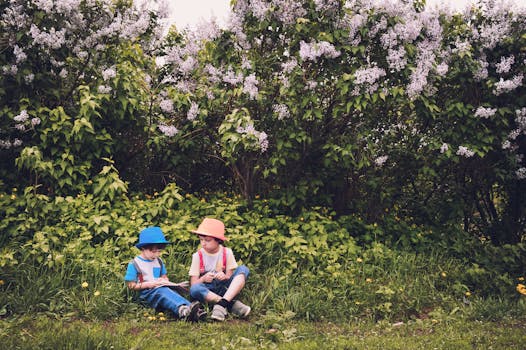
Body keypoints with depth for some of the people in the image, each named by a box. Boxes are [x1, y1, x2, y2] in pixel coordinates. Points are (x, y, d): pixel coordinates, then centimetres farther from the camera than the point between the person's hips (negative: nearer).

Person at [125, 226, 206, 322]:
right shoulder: (134, 264, 0)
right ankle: (182, 309, -66)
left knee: (172, 292, -30)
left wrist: (164, 281, 4)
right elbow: (131, 285, -3)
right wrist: (148, 284, -12)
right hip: (146, 293, -5)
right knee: (162, 292, -37)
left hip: (161, 288, 5)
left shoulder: (158, 261, 19)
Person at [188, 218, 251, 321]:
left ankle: (222, 303, -37)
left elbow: (230, 276, 0)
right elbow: (193, 283, -3)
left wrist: (225, 277, -24)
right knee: (194, 289, -36)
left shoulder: (227, 252, 2)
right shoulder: (198, 256, 0)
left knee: (243, 269, -22)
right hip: (207, 289, -1)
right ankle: (232, 303, -35)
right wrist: (203, 279, -24)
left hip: (225, 288, 1)